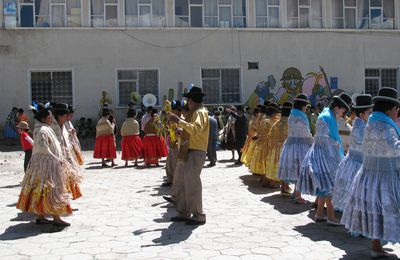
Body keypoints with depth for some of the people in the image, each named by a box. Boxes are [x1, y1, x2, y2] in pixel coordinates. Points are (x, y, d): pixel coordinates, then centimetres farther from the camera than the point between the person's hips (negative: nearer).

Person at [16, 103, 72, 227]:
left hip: (49, 164, 10)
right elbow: (44, 150, -23)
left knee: (40, 190, 13)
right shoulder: (42, 131, -18)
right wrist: (57, 160, -17)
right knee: (53, 190, -6)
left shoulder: (45, 129, 13)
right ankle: (56, 219, -3)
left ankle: (39, 216, 21)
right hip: (46, 164, -10)